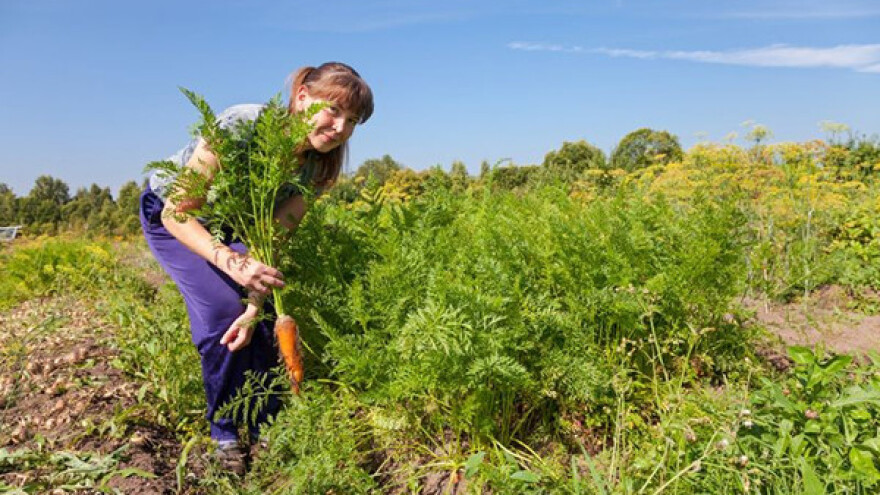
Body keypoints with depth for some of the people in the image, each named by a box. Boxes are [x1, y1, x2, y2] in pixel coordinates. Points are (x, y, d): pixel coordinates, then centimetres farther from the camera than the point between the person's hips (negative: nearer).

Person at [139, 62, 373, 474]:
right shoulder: (241, 126, -37)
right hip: (172, 213, -4)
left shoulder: (317, 163, -20)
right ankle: (225, 433, 0)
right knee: (224, 311, -21)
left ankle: (266, 428, 6)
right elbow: (177, 213, -34)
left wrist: (256, 308, -30)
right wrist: (231, 262, -50)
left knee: (265, 310, -13)